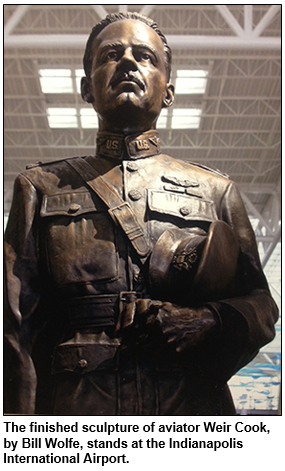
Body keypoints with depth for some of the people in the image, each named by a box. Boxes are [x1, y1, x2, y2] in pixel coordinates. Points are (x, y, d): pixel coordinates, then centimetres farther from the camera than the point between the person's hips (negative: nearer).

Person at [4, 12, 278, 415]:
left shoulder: (216, 192, 8)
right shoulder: (41, 188, 7)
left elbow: (260, 304, 10)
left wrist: (210, 322, -11)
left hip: (191, 403, 2)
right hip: (72, 405, -1)